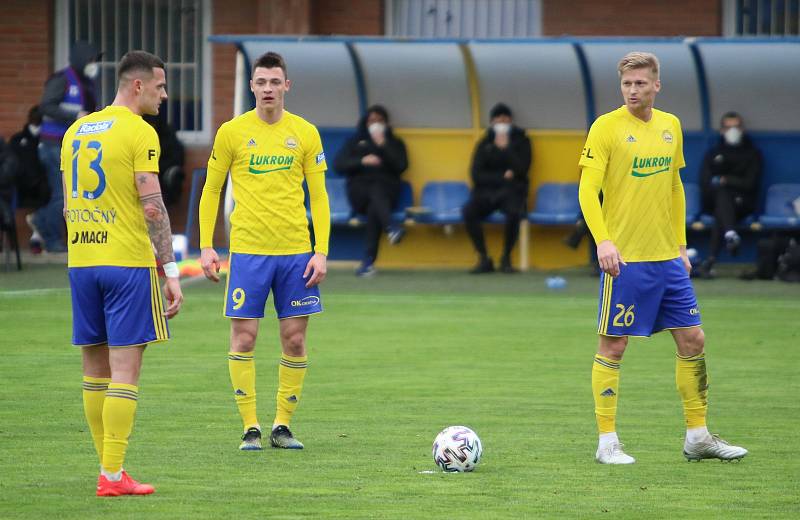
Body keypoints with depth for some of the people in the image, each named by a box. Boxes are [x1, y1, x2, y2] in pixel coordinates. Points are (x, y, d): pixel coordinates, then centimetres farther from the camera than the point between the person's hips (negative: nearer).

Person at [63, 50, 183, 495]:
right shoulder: (139, 133, -9)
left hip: (82, 261, 7)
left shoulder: (76, 131, 14)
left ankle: (109, 468, 15)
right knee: (125, 367, -5)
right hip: (129, 261, -7)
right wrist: (172, 271, -10)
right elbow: (153, 208, -13)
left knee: (95, 367, 11)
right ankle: (113, 476, -7)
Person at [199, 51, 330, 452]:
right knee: (244, 337, -5)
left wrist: (321, 252, -2)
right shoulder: (232, 132, 1)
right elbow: (211, 190, 7)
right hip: (247, 250, -1)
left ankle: (282, 426, 12)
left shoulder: (305, 133, 4)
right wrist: (206, 247, 0)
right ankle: (250, 428, 3)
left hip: (295, 251, 1)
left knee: (295, 339, 2)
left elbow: (318, 196, 6)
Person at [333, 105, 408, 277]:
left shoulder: (394, 143, 21)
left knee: (374, 207, -36)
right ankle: (390, 228, -66)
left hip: (386, 188, 0)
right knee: (375, 192, -37)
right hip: (360, 188, 0)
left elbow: (401, 166, 2)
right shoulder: (356, 141, 22)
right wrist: (362, 161, -7)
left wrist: (383, 145, -3)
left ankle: (369, 259, -44)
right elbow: (338, 164, 7)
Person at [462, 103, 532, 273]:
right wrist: (502, 177, -8)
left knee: (514, 212, -38)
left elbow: (521, 170, -6)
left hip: (511, 191, -2)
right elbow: (477, 175, 2)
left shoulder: (521, 141, 8)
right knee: (468, 211, -30)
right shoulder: (485, 144, 12)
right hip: (486, 191, 2)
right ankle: (484, 259, -18)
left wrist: (505, 148, -10)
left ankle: (506, 259, -20)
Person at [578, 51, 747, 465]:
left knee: (693, 341, 7)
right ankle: (607, 442, 4)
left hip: (667, 258, 6)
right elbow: (587, 190, -12)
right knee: (613, 346, -3)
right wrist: (603, 240, -25)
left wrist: (681, 245, 16)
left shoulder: (670, 126, 11)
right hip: (624, 258, -6)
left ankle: (697, 437, 17)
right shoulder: (606, 127, -7)